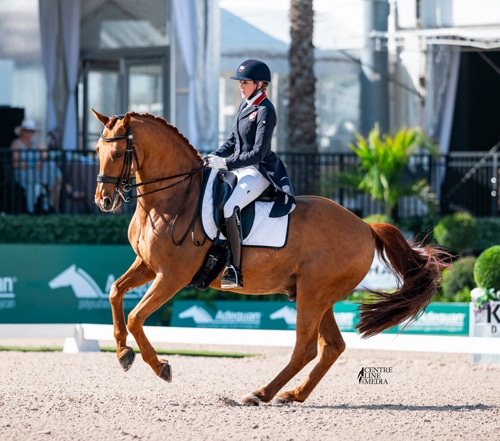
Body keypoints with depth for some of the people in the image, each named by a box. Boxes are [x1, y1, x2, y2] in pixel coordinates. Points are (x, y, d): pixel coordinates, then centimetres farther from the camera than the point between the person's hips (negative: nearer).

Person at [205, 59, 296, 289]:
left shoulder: (265, 111, -15)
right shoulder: (244, 106, 13)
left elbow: (258, 153, -20)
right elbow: (232, 141, 19)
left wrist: (225, 163, -25)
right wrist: (214, 156, 1)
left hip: (258, 172, -10)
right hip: (240, 168, 10)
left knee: (229, 209, -31)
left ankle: (234, 272, -30)